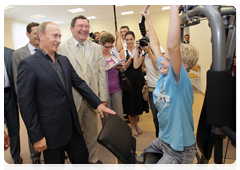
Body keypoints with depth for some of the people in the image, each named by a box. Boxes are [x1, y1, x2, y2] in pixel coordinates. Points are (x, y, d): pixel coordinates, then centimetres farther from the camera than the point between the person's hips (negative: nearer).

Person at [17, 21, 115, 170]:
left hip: (72, 125, 6)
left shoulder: (64, 60, 7)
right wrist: (36, 137, -13)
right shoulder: (28, 64, -13)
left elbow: (79, 83, 8)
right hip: (51, 131, -5)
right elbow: (26, 104, -14)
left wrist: (98, 104, 0)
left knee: (82, 158, 18)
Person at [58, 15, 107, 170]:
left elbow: (102, 73, 3)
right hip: (72, 98, -2)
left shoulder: (96, 48, 6)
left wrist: (103, 97, -2)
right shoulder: (62, 48, -3)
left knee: (92, 131, 18)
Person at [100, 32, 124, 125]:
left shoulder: (114, 54, 10)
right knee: (106, 117, 4)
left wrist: (120, 67, -6)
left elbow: (121, 68, 17)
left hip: (116, 88, 4)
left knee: (119, 115, 7)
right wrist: (107, 67, -19)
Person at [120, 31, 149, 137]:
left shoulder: (139, 50, 0)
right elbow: (124, 67, -10)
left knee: (138, 101, 12)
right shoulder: (123, 52, 1)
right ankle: (132, 126, 26)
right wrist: (131, 57, -23)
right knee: (130, 103, 7)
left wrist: (137, 51, -19)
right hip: (128, 80, -1)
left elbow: (136, 65, -13)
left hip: (139, 79, 1)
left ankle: (136, 124, 33)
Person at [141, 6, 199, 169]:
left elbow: (173, 45, -44)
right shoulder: (164, 74, -6)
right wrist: (148, 19, 11)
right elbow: (155, 45, 4)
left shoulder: (181, 80, -27)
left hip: (180, 149, -8)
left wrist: (174, 7, -40)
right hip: (163, 140, 8)